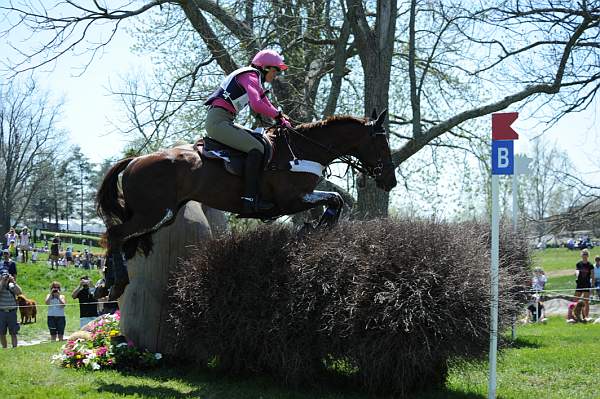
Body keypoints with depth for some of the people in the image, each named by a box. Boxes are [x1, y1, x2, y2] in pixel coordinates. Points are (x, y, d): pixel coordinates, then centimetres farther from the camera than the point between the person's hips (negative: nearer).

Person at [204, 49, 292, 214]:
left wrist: (283, 120, 10)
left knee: (260, 139, 15)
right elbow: (257, 105, -25)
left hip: (224, 121, 11)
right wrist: (278, 115, -12)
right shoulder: (250, 76, -9)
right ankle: (250, 200, -26)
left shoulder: (256, 81, 23)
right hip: (218, 121, -11)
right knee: (257, 148, -20)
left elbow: (267, 106, 24)